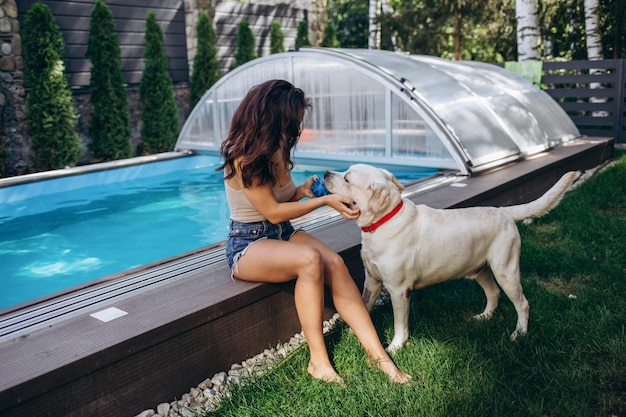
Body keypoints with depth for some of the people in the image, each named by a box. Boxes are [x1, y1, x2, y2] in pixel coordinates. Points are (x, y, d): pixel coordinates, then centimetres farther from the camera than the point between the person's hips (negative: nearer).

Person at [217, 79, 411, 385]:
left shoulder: (275, 152, 7)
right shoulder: (244, 159, -18)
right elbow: (273, 212, -19)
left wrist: (304, 190, -5)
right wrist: (324, 201, -17)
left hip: (282, 234, 7)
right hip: (247, 246, -7)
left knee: (335, 264, -22)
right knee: (310, 259, -35)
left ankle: (376, 352, -23)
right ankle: (318, 360, -25)